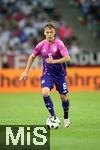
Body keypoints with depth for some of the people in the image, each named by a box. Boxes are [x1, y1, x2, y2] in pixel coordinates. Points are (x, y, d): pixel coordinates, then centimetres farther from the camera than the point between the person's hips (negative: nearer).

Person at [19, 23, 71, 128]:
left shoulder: (59, 44, -14)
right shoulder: (41, 45, -4)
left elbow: (67, 58, -21)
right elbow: (32, 57, 11)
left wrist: (53, 61, -30)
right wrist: (26, 72, 10)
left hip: (60, 74, -2)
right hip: (47, 74, 2)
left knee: (63, 97, 4)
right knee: (45, 93, -22)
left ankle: (66, 118, 28)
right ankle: (53, 116, -10)